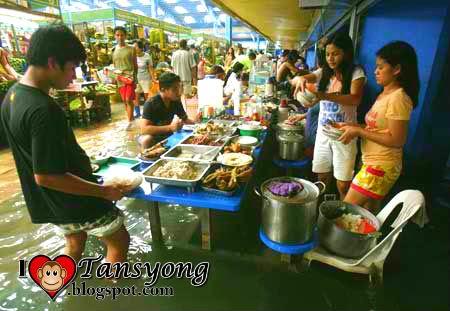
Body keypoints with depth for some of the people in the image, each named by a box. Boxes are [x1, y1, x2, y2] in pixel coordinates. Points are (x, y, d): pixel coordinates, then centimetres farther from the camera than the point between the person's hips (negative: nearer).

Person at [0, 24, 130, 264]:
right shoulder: (43, 110, -30)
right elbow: (46, 176, -28)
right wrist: (104, 191, -21)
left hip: (48, 199, 9)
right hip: (73, 200, -9)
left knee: (74, 243, 30)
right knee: (119, 241, 11)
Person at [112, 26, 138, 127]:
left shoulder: (131, 49, 0)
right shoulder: (114, 50, 9)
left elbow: (135, 65, 2)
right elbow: (114, 66, 14)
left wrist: (135, 78, -4)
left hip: (130, 77, -4)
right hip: (120, 79, 4)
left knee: (129, 100, -12)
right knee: (124, 101, 9)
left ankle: (130, 122, -5)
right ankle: (131, 117, 22)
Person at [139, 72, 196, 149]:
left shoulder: (176, 101, -6)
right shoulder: (151, 103, -22)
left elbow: (185, 119, 8)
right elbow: (144, 129, -32)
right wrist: (170, 127, -38)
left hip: (168, 136, 5)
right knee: (147, 140, -38)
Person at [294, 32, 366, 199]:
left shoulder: (356, 72, -6)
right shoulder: (324, 72, 7)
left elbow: (355, 99, -23)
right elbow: (299, 79, -2)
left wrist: (325, 96, -37)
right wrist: (301, 78, -27)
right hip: (323, 132, 4)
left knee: (343, 185, 0)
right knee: (322, 178, 13)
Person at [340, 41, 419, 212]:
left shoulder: (398, 97, -18)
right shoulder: (384, 94, 10)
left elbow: (396, 140, -21)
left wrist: (358, 131, -19)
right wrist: (354, 126, 2)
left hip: (381, 166, -9)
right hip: (373, 162, 9)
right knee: (369, 212, 19)